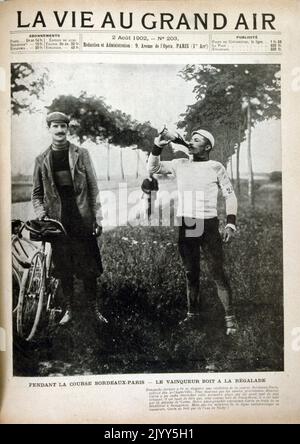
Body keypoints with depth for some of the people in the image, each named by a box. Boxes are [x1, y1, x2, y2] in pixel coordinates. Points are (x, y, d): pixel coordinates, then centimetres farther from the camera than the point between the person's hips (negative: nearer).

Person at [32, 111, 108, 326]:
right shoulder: (42, 159, 6)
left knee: (89, 268, 5)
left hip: (83, 220, -1)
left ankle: (95, 308, 20)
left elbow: (93, 187, 1)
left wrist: (98, 217, -3)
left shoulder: (81, 154, 2)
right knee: (64, 270, 10)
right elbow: (37, 193, 11)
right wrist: (42, 216, -4)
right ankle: (69, 309, 25)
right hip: (58, 222, 2)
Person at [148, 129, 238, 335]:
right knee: (191, 273, 12)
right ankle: (193, 312, 26)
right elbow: (153, 168, 9)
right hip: (185, 227, 4)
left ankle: (230, 317, 7)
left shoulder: (216, 167, -1)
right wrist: (158, 146, -6)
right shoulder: (180, 164, 8)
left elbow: (230, 196, 2)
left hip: (208, 226, -3)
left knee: (218, 273, -4)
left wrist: (231, 224, -7)